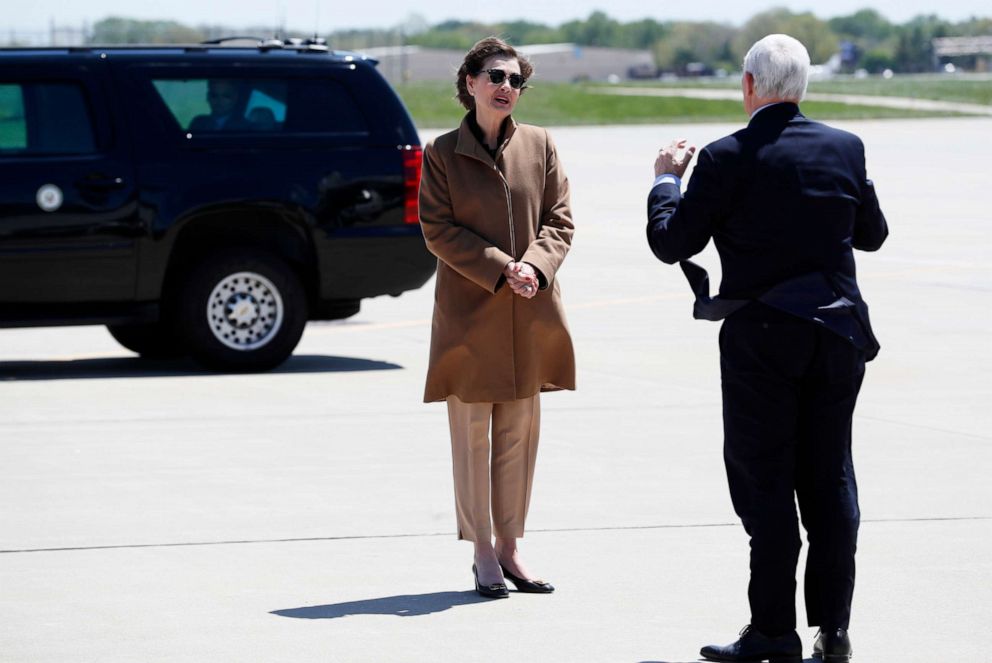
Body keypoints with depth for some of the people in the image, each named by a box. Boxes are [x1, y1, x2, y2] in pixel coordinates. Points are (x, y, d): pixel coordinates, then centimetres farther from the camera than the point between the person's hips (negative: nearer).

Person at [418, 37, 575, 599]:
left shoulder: (540, 146, 6)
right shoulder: (442, 154, -3)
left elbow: (560, 219, 6)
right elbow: (438, 230, -6)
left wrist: (535, 265, -12)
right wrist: (500, 269, -15)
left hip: (531, 314, 3)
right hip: (469, 312, -3)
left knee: (521, 433, 8)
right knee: (472, 433, 1)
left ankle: (510, 546, 17)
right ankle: (483, 552, 9)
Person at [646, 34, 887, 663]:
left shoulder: (727, 158, -12)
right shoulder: (846, 149, 0)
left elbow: (671, 243, -6)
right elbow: (872, 234, 12)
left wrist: (668, 178, 10)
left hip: (761, 337, -4)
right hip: (838, 333, 4)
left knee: (765, 480, 2)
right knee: (830, 476, 9)